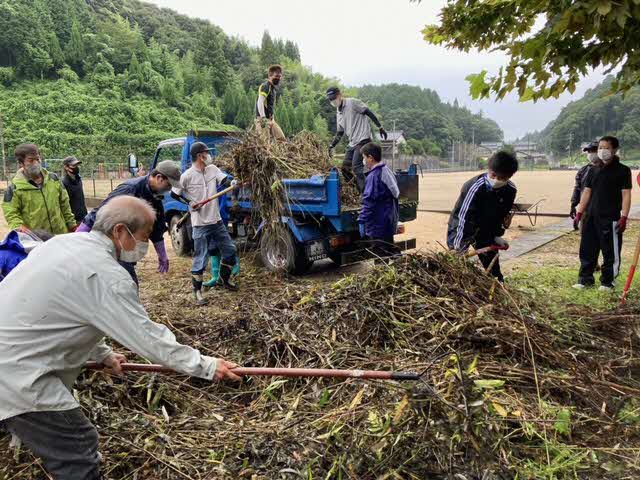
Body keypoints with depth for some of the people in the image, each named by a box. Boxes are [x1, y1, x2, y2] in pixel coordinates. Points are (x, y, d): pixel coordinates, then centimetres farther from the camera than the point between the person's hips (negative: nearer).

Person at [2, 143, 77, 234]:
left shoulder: (53, 179, 7)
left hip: (60, 234, 4)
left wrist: (71, 224, 14)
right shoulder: (14, 188, -5)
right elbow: (11, 214, -6)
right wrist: (19, 226, -25)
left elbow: (64, 204, 13)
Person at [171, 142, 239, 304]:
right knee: (201, 259, -1)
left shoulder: (212, 169, 4)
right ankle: (197, 292, 13)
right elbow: (174, 194, -3)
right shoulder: (187, 176, -12)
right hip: (201, 224, -6)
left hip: (217, 221, 6)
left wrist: (232, 182, -33)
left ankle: (224, 279, 35)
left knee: (230, 249, 15)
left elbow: (224, 179, -11)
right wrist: (190, 202, -14)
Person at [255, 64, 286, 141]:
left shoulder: (274, 88, 19)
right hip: (263, 120, -9)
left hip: (270, 120, 9)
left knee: (282, 139, 3)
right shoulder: (265, 86, -10)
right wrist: (263, 118, -29)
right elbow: (260, 102, -21)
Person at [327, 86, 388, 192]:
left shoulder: (352, 102, -8)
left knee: (356, 167, -17)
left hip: (362, 140, -9)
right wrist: (332, 146, 15)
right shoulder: (338, 113, 16)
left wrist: (380, 127, -12)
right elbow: (340, 133, 21)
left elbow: (369, 113, -9)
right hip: (352, 143, 9)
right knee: (345, 168, 7)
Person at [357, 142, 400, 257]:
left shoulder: (374, 176, -19)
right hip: (389, 223, 10)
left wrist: (362, 221, -17)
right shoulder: (387, 171, 9)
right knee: (391, 251, 19)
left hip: (378, 226, -10)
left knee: (382, 257, -2)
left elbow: (369, 202, -23)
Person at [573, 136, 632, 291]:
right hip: (591, 217, 5)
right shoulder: (594, 170, 12)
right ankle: (586, 279, 20)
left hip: (611, 218, -5)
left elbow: (626, 194, -7)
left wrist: (624, 217, -16)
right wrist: (579, 213, 9)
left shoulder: (623, 170, -2)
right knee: (587, 250, 9)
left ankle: (607, 282, 14)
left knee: (610, 252, 2)